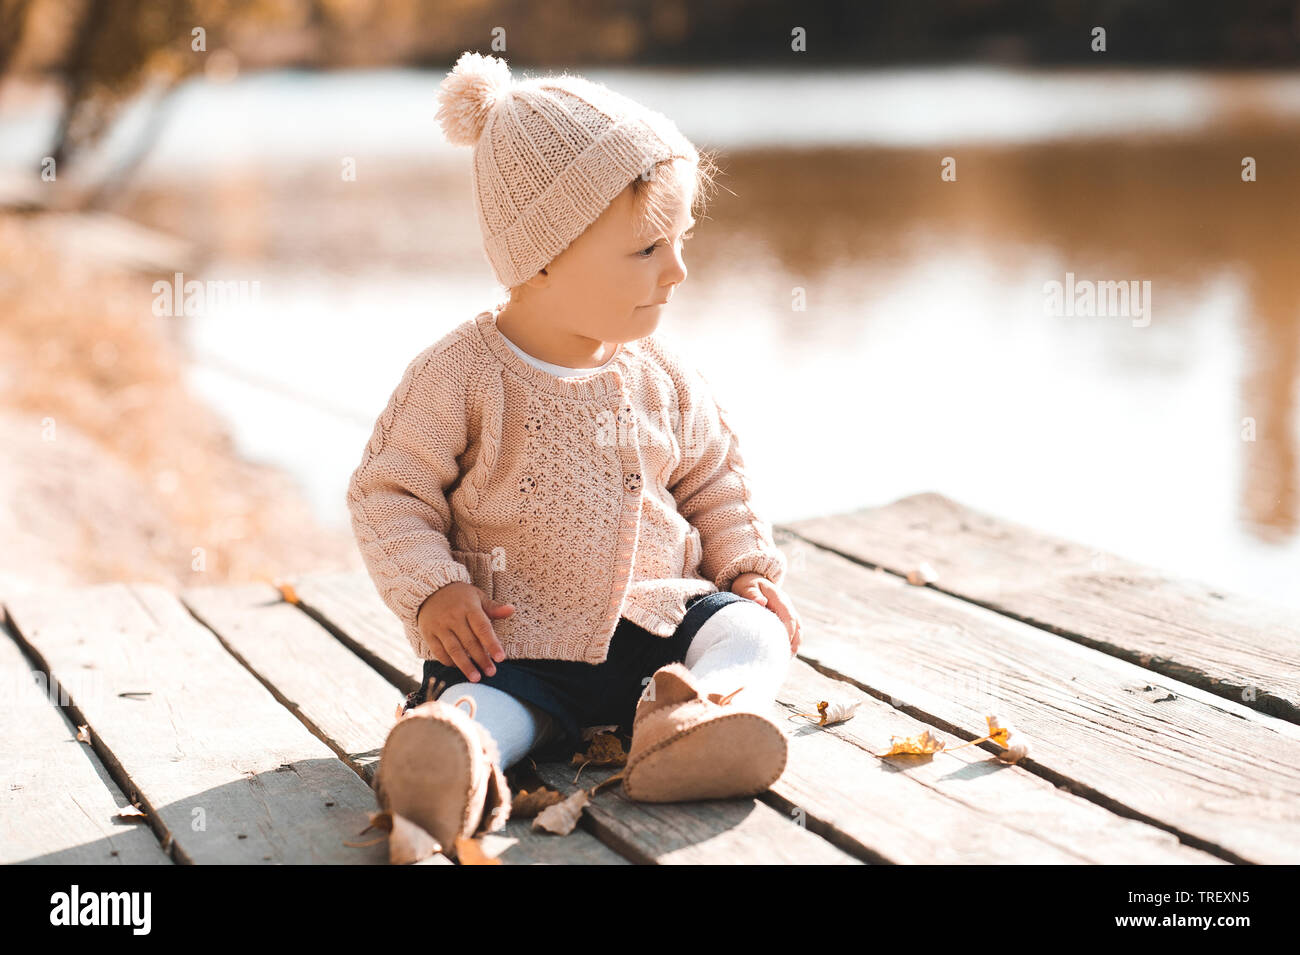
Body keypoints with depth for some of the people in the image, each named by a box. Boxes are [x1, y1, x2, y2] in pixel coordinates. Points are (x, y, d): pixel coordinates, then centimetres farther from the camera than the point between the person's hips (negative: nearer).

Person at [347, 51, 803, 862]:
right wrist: (431, 591, -17)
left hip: (657, 617, 4)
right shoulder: (462, 374, -9)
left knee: (755, 626, -19)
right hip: (520, 643, -4)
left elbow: (713, 479, 18)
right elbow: (390, 493, -4)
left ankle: (699, 706, -45)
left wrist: (751, 566, 4)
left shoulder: (661, 377, 4)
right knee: (481, 700, -31)